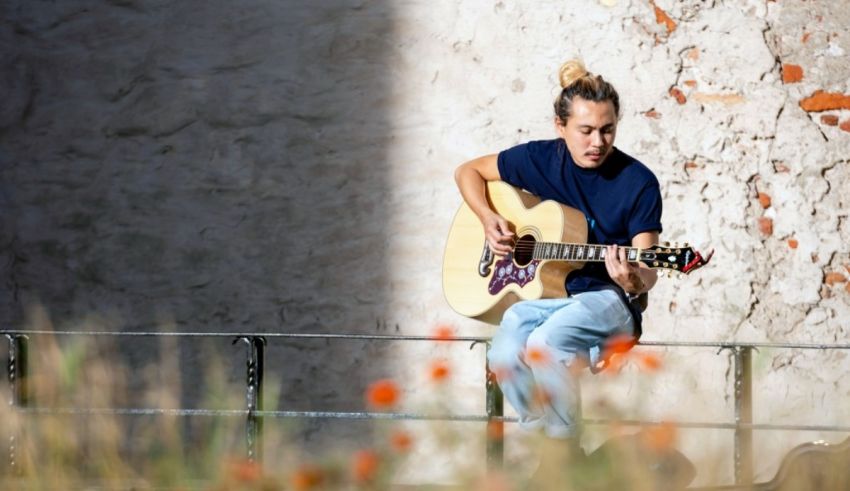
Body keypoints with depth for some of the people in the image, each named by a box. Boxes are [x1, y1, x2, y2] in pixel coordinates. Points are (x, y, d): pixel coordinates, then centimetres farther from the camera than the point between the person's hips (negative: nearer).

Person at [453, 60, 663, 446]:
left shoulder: (638, 183, -7)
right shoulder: (539, 160, 2)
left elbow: (647, 270, -7)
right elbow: (468, 172, 17)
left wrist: (634, 280, -32)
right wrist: (488, 219, -1)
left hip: (603, 299, -3)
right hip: (538, 295, 3)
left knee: (544, 344, -36)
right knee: (506, 354, -32)